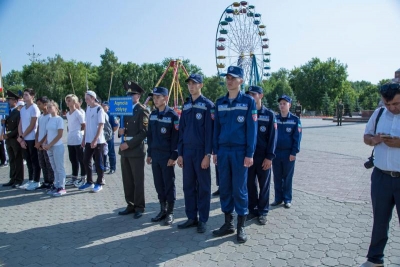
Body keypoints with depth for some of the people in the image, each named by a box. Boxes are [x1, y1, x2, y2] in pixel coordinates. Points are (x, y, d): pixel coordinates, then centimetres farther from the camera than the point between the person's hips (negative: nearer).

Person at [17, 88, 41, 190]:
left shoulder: (34, 108, -10)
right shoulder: (22, 109, 13)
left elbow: (32, 125, -14)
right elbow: (20, 124, 10)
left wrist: (21, 137, -8)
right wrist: (21, 137, -3)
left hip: (32, 139, -7)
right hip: (24, 139, 7)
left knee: (34, 161, 0)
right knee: (28, 160, 13)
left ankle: (36, 182, 8)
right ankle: (30, 180, 22)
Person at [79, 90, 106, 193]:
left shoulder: (99, 109, -10)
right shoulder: (87, 109, 11)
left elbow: (101, 126, -15)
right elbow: (86, 125, 15)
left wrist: (95, 140, -20)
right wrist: (84, 139, 12)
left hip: (98, 141, -7)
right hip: (88, 140, 7)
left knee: (98, 162, 2)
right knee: (86, 161, 10)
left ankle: (99, 183, 12)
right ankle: (89, 182, 23)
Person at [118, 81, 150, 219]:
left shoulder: (143, 111, -7)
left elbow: (143, 132, -13)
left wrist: (129, 144, -17)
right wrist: (120, 131, -3)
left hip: (136, 150, -7)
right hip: (124, 150, 7)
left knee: (138, 181, 1)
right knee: (127, 180, 12)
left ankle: (139, 207, 12)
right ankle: (130, 205, 23)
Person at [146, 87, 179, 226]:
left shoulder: (172, 115, -9)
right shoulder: (153, 115, 11)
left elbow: (176, 137, -12)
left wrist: (174, 156, -15)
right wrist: (149, 153, 14)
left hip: (167, 155, -6)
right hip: (155, 155, 6)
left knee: (169, 184, 2)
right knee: (158, 184, 12)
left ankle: (170, 213, 14)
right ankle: (162, 210, 25)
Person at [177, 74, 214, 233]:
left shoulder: (208, 105, -5)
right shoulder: (186, 105, 13)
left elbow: (209, 131, -10)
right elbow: (181, 130, 13)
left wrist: (208, 154, -15)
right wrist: (180, 153, 9)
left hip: (201, 151, -5)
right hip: (187, 151, 6)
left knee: (203, 187, 4)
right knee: (188, 186, 9)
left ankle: (203, 220, 14)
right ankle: (191, 218, 21)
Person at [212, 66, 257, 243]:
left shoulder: (248, 101, -3)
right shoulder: (220, 102, 10)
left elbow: (252, 129, -6)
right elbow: (217, 127, 12)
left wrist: (249, 154, -11)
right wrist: (215, 151, 8)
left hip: (240, 151, -4)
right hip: (223, 151, 4)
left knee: (239, 188, 1)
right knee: (224, 188, 8)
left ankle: (241, 227, 14)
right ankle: (228, 223, 22)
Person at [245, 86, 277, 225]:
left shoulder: (269, 114, -1)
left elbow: (273, 137, -5)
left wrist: (269, 157, -11)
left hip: (263, 157, -2)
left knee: (264, 186, 7)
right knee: (250, 185, 9)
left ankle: (262, 212, 20)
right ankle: (252, 210, 23)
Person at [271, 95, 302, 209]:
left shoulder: (295, 120, -3)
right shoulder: (274, 119, 5)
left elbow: (297, 137, -4)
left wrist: (294, 152, -10)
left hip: (288, 153, -2)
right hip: (276, 152, 3)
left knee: (287, 177, 7)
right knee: (277, 177, 8)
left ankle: (287, 199, 17)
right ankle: (278, 198, 19)